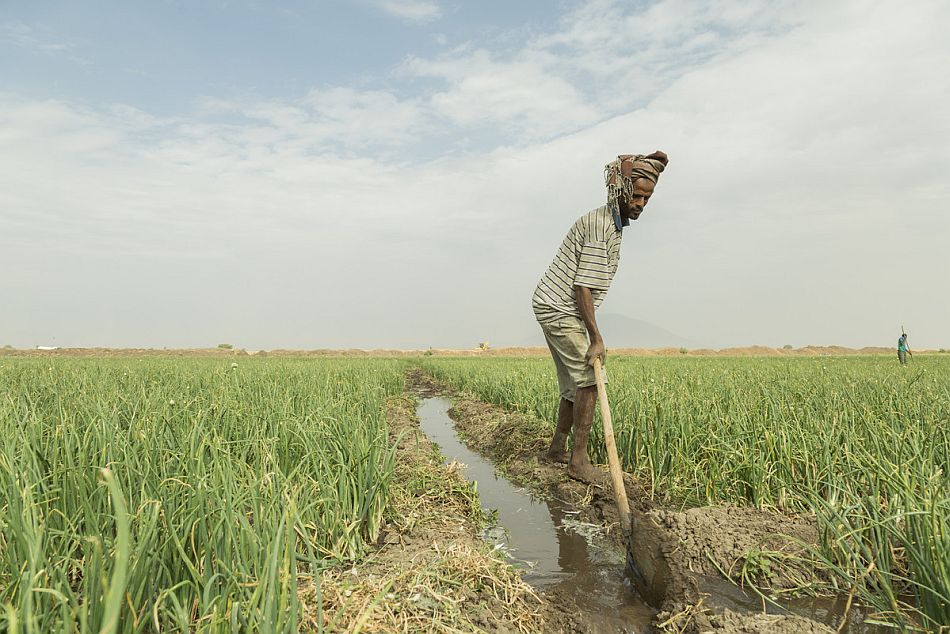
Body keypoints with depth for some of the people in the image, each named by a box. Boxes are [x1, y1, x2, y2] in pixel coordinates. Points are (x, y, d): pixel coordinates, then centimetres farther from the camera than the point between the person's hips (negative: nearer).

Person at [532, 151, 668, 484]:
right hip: (560, 309, -10)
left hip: (553, 307, 10)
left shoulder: (612, 222, 14)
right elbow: (582, 286, -23)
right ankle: (579, 459, -4)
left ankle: (557, 448, 23)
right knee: (589, 381, -10)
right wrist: (596, 338, -22)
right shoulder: (601, 226, -20)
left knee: (575, 382, 12)